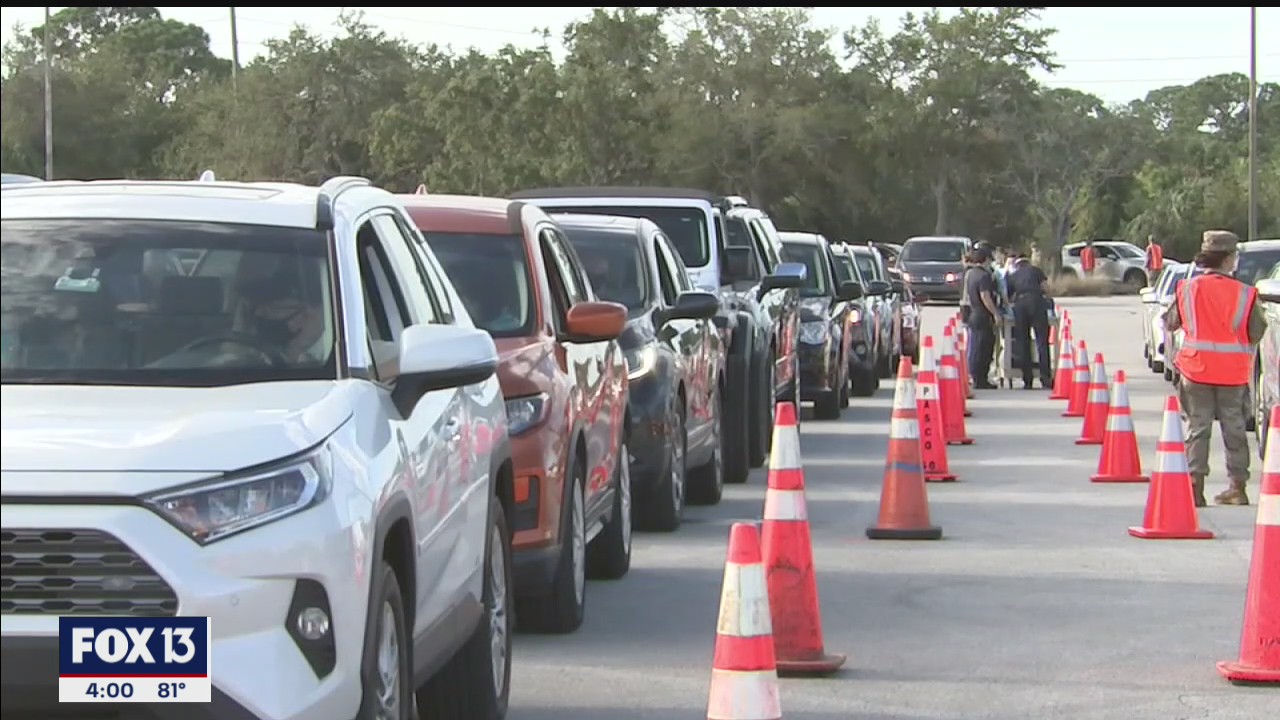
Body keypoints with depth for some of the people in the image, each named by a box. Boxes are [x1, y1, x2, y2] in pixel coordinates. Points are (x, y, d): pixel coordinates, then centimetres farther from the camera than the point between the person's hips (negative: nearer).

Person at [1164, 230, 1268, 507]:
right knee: (1234, 427, 10)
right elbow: (1257, 333, -3)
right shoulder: (1245, 294, -8)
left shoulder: (1187, 289, -5)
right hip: (1233, 371, 0)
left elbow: (1170, 323, 6)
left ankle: (1195, 485, -2)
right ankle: (1238, 486, 14)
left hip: (1196, 368, 0)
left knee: (1198, 427, 4)